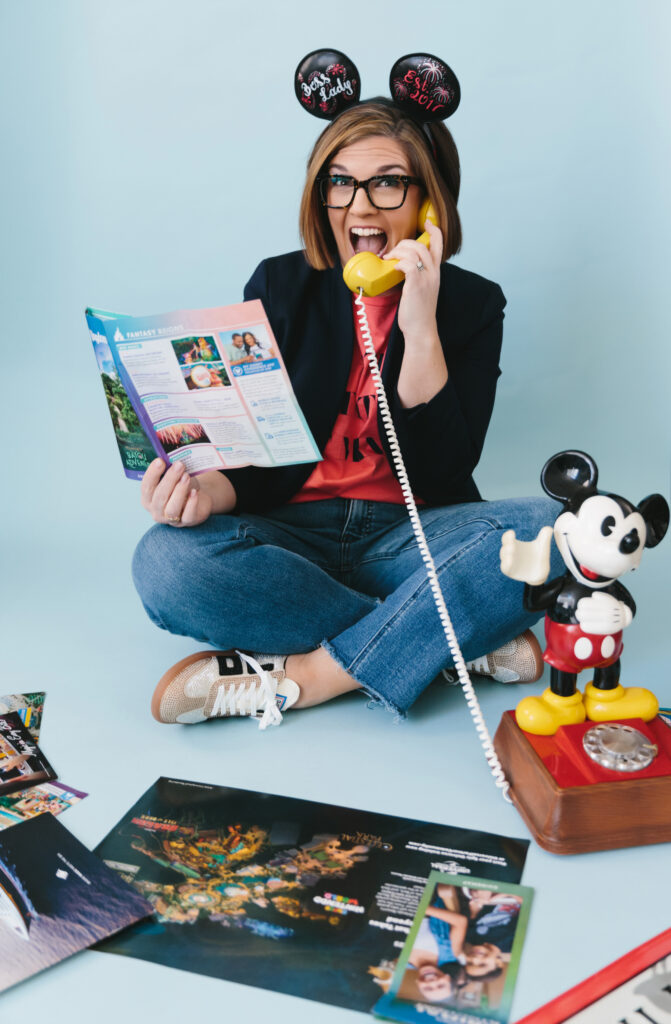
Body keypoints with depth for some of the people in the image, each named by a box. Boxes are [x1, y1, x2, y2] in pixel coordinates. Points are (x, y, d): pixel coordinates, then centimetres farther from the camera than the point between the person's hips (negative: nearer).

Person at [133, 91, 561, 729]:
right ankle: (469, 642, -23)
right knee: (166, 561, -30)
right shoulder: (279, 286, 5)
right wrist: (207, 490, -22)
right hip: (291, 533, 1)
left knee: (548, 527, -29)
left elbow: (442, 472, -7)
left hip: (408, 538, 0)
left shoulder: (471, 303, 4)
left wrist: (420, 330, -17)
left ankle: (298, 677, -25)